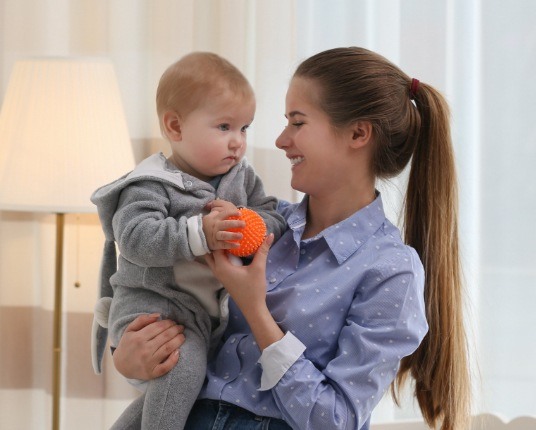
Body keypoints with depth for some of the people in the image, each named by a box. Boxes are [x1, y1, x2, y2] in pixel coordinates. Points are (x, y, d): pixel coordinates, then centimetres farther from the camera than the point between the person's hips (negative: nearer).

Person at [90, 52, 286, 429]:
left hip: (209, 314, 7)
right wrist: (200, 232, -35)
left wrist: (241, 221, -19)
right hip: (152, 306, -7)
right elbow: (136, 238, -26)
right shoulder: (151, 185, -13)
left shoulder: (243, 177, 8)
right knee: (184, 368, -31)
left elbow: (275, 219, 3)